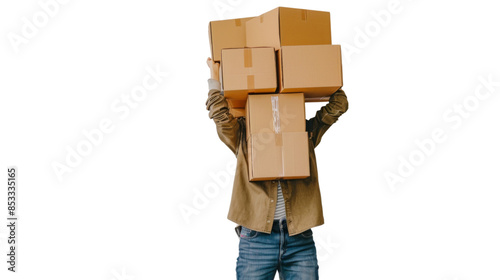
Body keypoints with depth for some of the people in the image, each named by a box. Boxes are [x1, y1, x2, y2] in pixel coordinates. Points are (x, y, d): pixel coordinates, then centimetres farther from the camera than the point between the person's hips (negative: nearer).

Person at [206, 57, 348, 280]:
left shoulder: (305, 134, 13)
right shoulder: (244, 137, 8)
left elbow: (338, 105, 9)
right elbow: (220, 116, -7)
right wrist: (215, 78, 4)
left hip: (300, 239, 2)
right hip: (256, 239, -1)